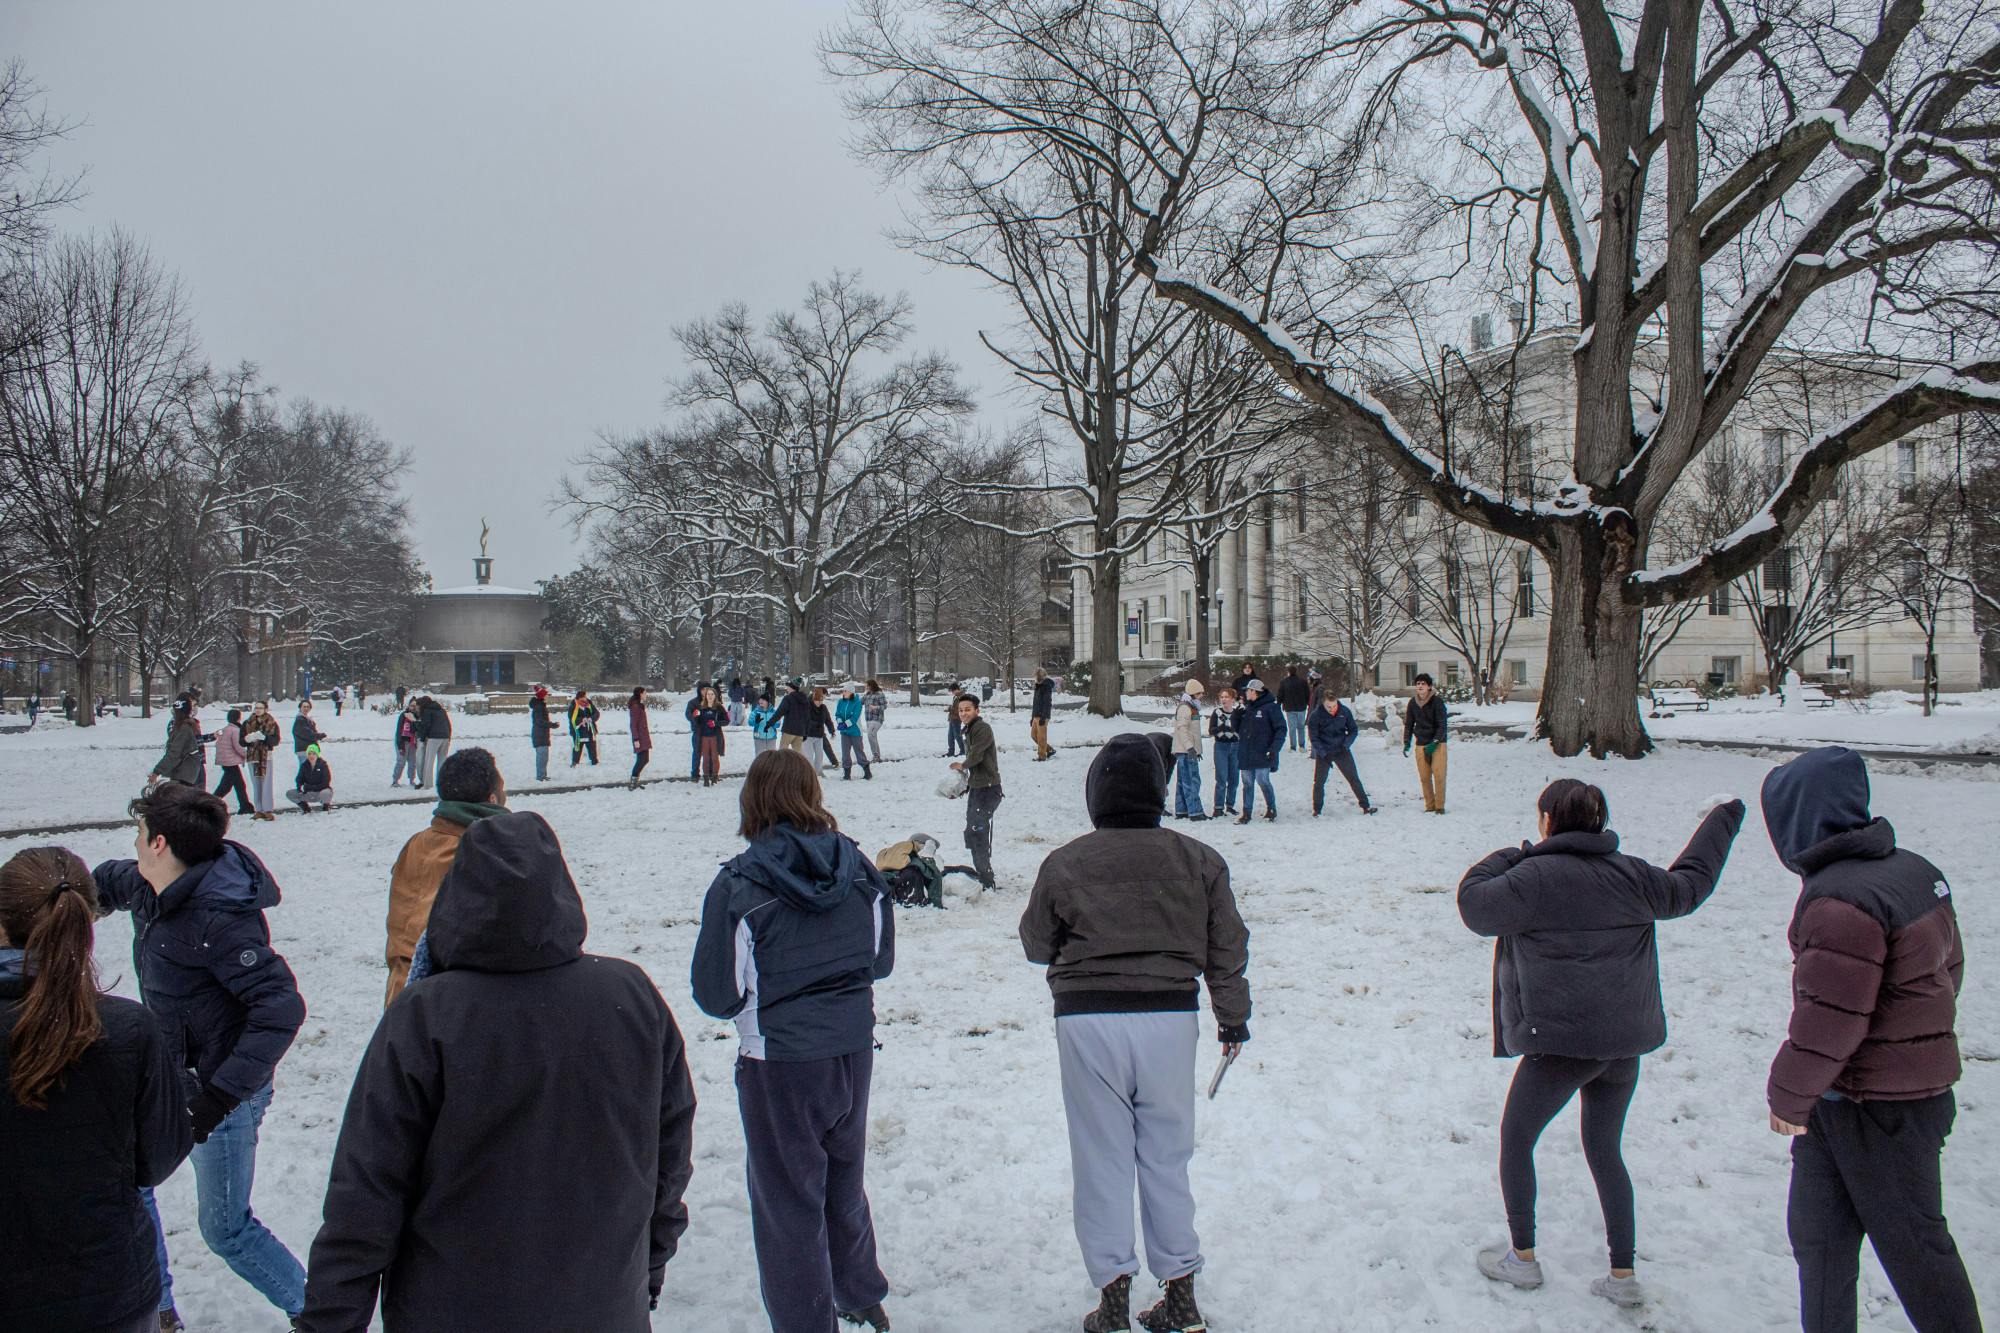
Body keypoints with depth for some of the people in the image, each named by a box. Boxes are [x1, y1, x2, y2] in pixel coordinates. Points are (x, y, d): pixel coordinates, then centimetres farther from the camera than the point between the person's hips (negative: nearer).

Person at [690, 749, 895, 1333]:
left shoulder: (739, 884, -18)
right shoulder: (857, 868, -3)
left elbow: (718, 994, -13)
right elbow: (881, 959, 8)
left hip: (779, 1064, -5)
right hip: (854, 1050, 6)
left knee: (788, 1198, 11)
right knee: (843, 1180, 26)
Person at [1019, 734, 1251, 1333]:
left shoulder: (1064, 864, -5)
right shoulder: (1198, 860, 0)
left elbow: (1037, 944, 8)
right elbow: (1227, 948, 7)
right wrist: (1233, 1016, 19)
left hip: (1087, 1020, -2)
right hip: (1170, 1018, 2)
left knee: (1102, 1159, 7)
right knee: (1166, 1157, 13)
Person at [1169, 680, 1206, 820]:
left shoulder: (1191, 707, 21)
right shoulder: (1184, 707, -12)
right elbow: (1182, 728, -21)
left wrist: (1195, 749, 28)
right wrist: (1190, 747, -28)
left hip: (1188, 750, 11)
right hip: (1186, 751, -11)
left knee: (1182, 781, 12)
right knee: (1192, 781, -12)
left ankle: (1181, 811, 16)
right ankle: (1195, 812, -14)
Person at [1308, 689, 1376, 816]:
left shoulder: (1345, 711, -9)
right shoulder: (1315, 715, -15)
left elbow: (1354, 730, 3)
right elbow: (1314, 738, -11)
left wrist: (1346, 744, -13)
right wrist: (1323, 753, -20)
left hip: (1342, 751, 2)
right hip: (1323, 753, -1)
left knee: (1354, 778, 4)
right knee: (1319, 782, 0)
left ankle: (1365, 806, 12)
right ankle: (1317, 810, 14)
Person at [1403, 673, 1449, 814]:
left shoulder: (1437, 702, -8)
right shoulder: (1412, 703, 4)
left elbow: (1442, 725, -9)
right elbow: (1408, 724, 12)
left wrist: (1434, 743, -18)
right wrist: (1407, 743, 2)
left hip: (1437, 744, -3)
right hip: (1421, 745, 3)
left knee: (1439, 775, -7)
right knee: (1424, 777, 2)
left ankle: (1440, 806, 2)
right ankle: (1429, 806, 11)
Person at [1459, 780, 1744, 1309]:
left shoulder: (1535, 876, -14)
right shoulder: (1630, 875, 4)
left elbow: (1475, 905, -6)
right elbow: (1688, 885, 21)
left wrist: (1506, 858, 8)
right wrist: (1721, 821, 35)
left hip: (1561, 1040, -6)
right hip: (1626, 1042, 6)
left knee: (1516, 1138, 13)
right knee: (1604, 1150, 19)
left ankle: (1522, 1256, 19)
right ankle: (1623, 1275, 20)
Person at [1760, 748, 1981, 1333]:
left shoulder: (1839, 902, -26)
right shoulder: (1915, 869, 4)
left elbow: (1829, 1019, -25)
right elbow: (1949, 967, 15)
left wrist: (1787, 1095, -10)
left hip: (1878, 1112, -9)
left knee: (1912, 1244, 7)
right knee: (1819, 1235, 17)